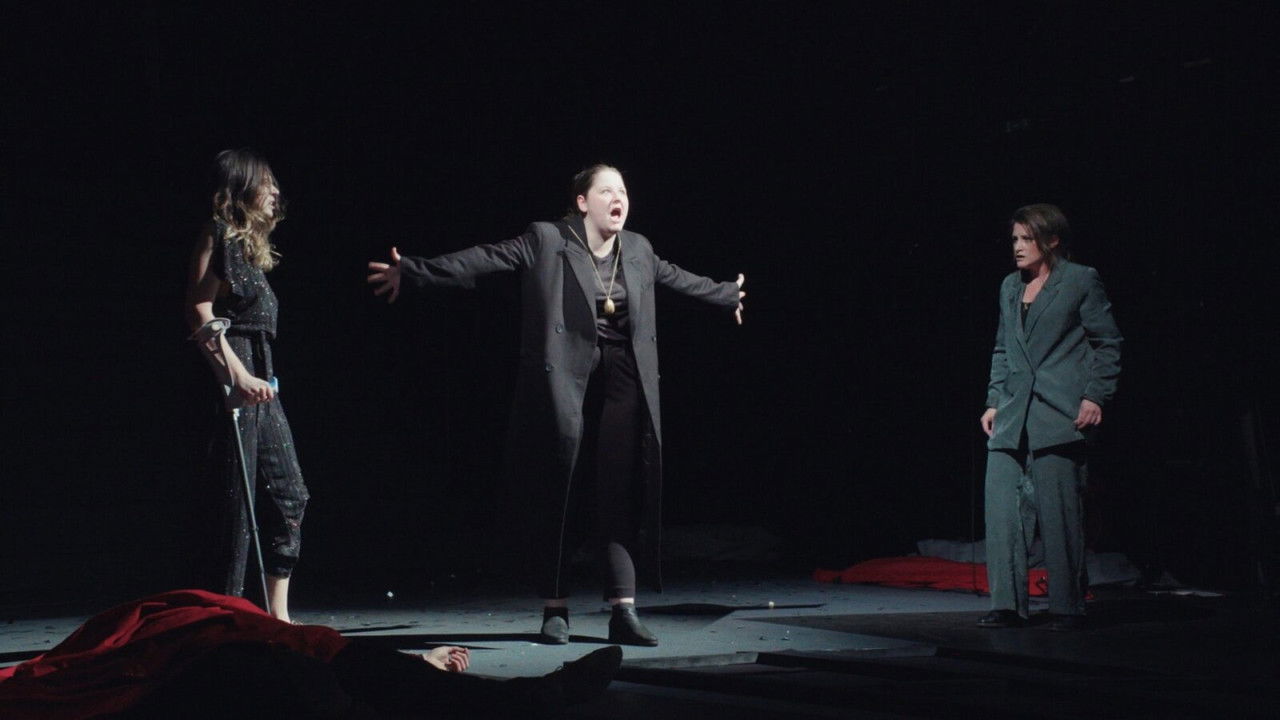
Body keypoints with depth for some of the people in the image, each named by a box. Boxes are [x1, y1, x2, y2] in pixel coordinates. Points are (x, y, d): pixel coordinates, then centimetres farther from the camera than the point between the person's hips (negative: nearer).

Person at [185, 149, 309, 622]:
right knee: (238, 499, -8)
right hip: (233, 375, -9)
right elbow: (200, 313, -14)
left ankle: (278, 613, 11)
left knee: (290, 493, 7)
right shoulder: (218, 235, -5)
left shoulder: (249, 243, 21)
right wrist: (237, 377, -23)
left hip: (259, 377, 10)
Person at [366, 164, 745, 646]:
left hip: (621, 382, 4)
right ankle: (554, 610, 12)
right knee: (559, 497, 1)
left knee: (621, 497, -1)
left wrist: (726, 295, 43)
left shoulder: (638, 250, 13)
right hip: (564, 383, -4)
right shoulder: (545, 241, -2)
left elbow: (678, 278, 30)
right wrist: (414, 272, -14)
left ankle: (623, 612, 1)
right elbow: (483, 259, -7)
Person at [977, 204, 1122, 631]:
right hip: (1012, 419, 6)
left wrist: (1095, 396, -8)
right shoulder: (1010, 288, 18)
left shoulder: (1080, 281, 1)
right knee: (1002, 508, -3)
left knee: (1059, 512, -3)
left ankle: (1067, 606, 8)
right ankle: (1007, 605, 2)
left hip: (1060, 418, -6)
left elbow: (1108, 343, 0)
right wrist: (994, 401, 14)